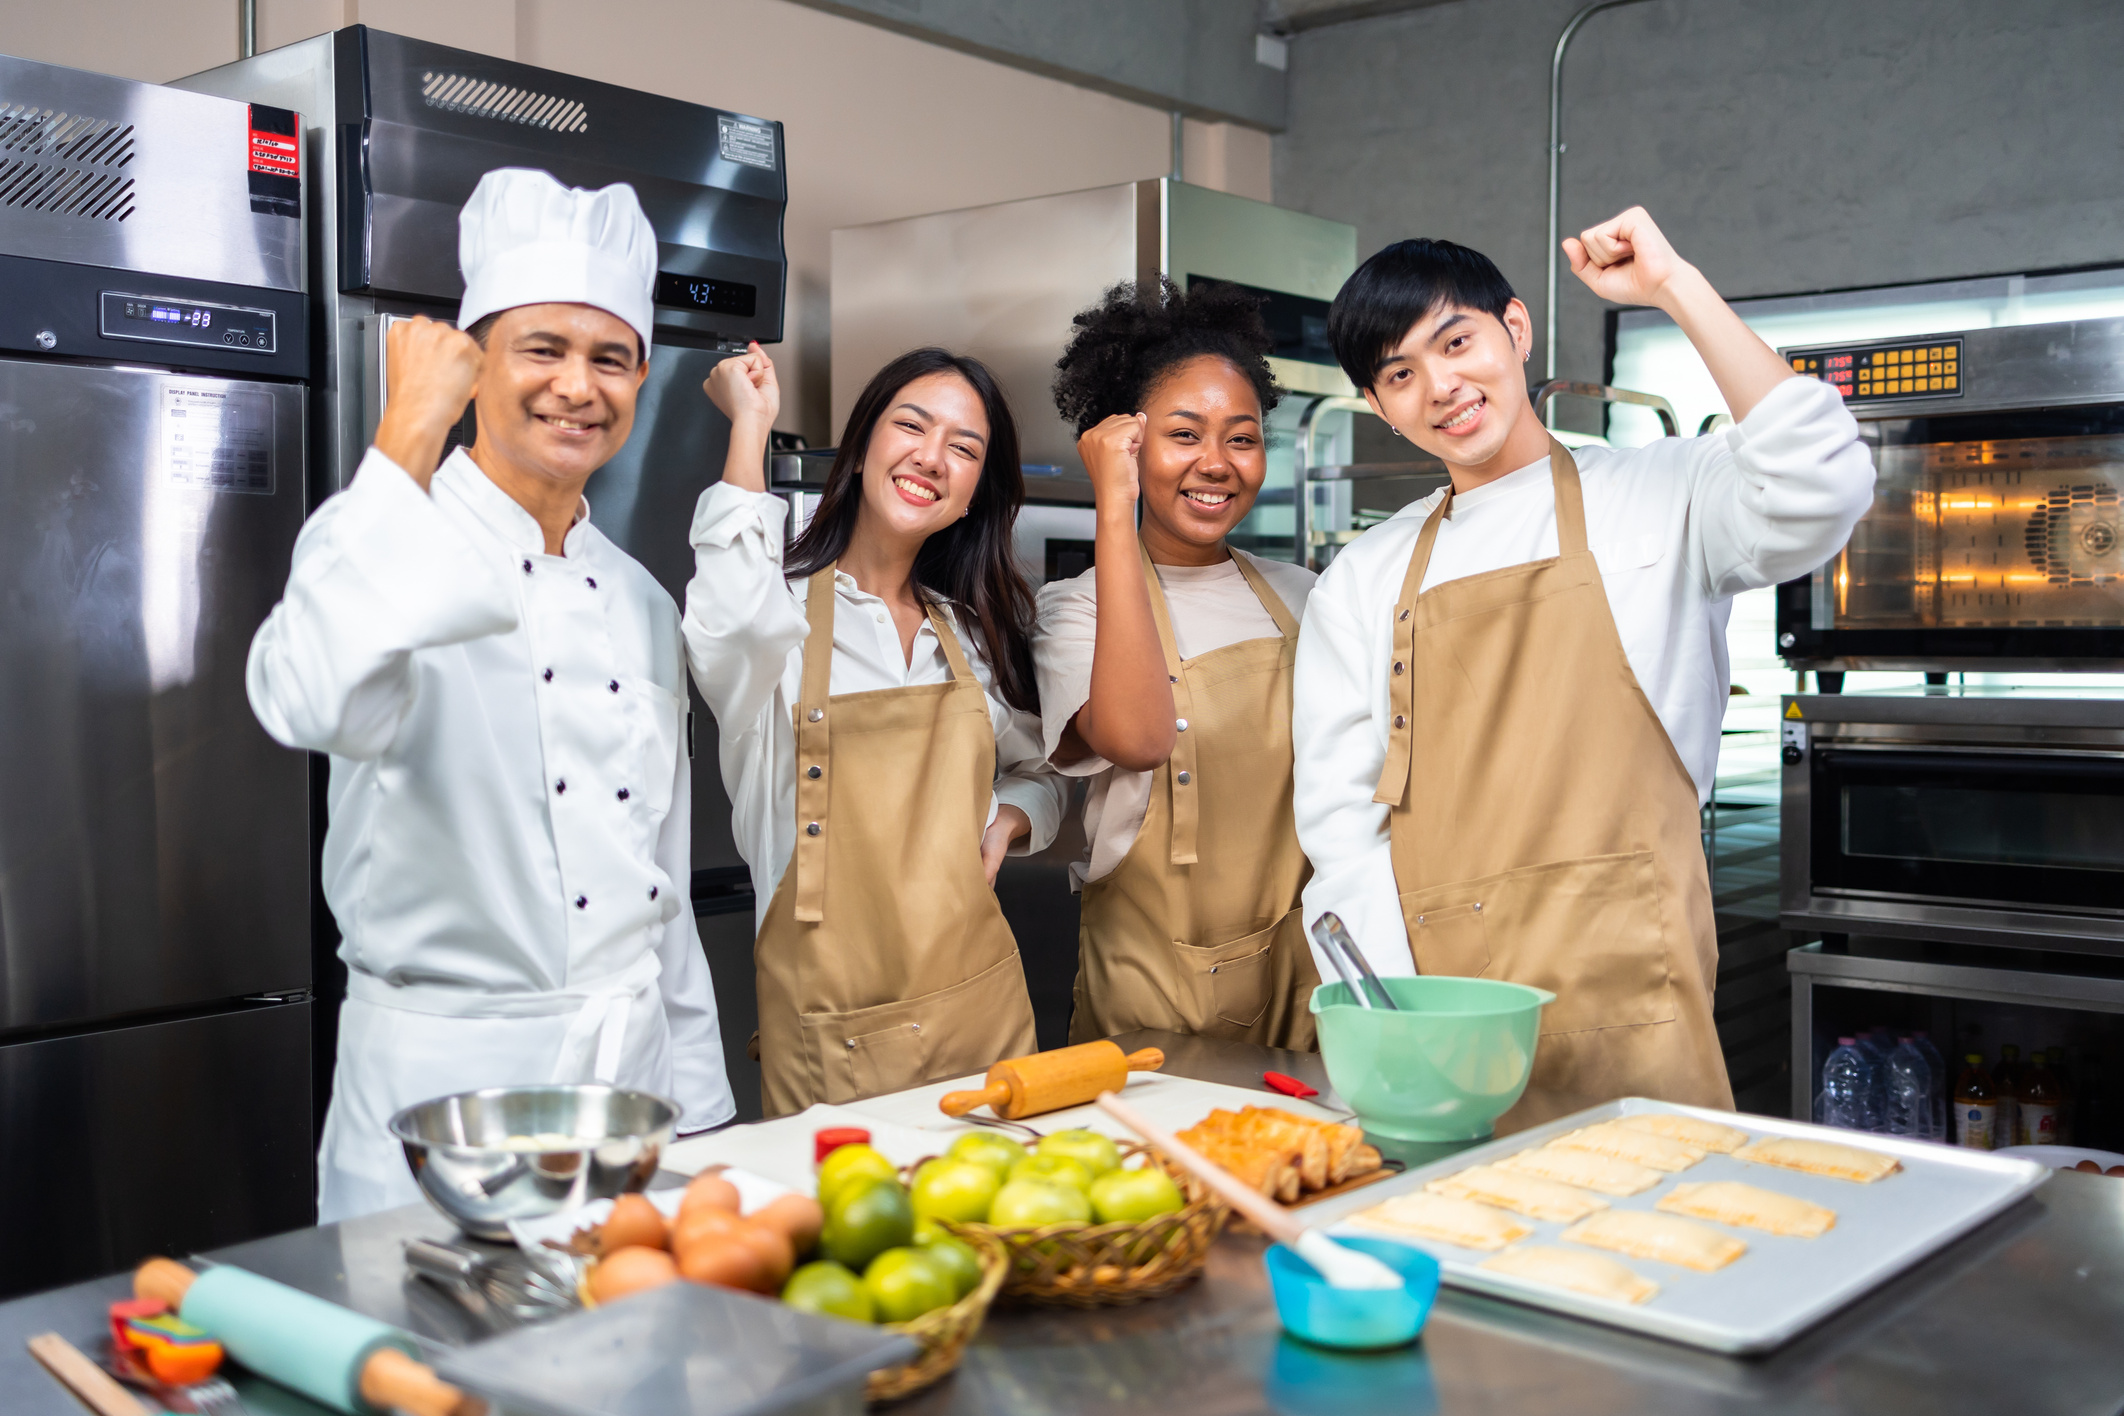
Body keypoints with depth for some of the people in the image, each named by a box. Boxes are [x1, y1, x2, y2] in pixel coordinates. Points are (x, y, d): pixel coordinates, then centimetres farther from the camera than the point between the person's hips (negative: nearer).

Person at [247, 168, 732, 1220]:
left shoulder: (641, 603, 10)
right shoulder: (377, 537, -7)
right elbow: (315, 702, -32)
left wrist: (696, 1106, 13)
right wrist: (410, 435, -24)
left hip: (633, 1065, 6)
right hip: (445, 1082, -5)